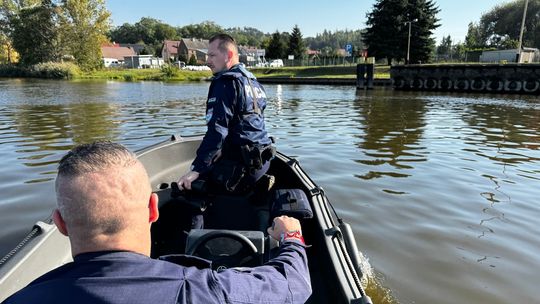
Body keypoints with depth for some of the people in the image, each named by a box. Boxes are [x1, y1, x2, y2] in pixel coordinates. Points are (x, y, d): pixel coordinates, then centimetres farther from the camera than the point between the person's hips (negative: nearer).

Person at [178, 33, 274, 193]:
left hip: (241, 165, -9)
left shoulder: (225, 83, -13)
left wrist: (196, 170, -25)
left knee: (190, 185, -4)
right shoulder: (252, 80, 15)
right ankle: (259, 182, 7)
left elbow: (217, 130, -24)